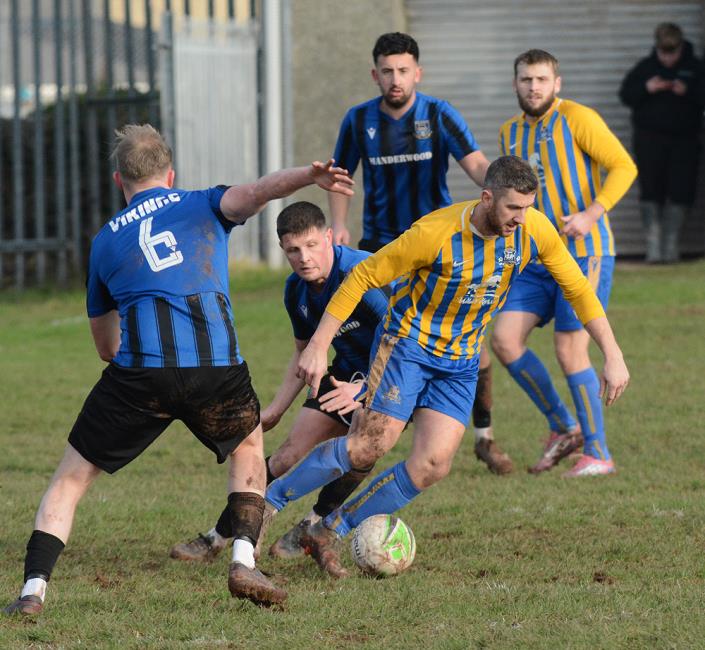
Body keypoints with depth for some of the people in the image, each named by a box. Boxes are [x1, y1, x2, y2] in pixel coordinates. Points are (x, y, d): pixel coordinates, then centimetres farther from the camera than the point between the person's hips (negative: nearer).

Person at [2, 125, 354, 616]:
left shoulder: (106, 241, 25)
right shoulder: (204, 206, 21)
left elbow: (106, 347, 32)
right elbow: (254, 193, -4)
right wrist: (310, 177, -20)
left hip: (138, 371, 0)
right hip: (217, 365, 0)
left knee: (71, 478, 15)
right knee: (249, 450, 29)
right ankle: (244, 562, 12)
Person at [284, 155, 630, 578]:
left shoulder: (535, 230, -13)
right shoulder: (436, 234, -26)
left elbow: (578, 289, 1)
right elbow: (363, 277, -16)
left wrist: (612, 355, -3)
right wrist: (318, 347, -18)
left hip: (461, 363, 5)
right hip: (408, 345, -4)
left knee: (432, 466, -9)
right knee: (372, 446, -18)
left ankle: (329, 533, 3)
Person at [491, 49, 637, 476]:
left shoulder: (577, 119, -7)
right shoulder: (511, 133, 14)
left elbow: (624, 167, -11)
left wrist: (591, 213, -22)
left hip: (585, 252, -7)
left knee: (571, 351, -9)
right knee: (505, 340, -5)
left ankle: (598, 453, 3)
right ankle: (563, 427, 10)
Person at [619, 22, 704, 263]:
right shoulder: (645, 67, 4)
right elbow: (625, 94, 5)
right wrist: (646, 88, -12)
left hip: (684, 139, 0)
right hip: (650, 139, 0)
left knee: (680, 190, -3)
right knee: (650, 189, -4)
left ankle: (670, 242, 7)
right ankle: (653, 243, -1)